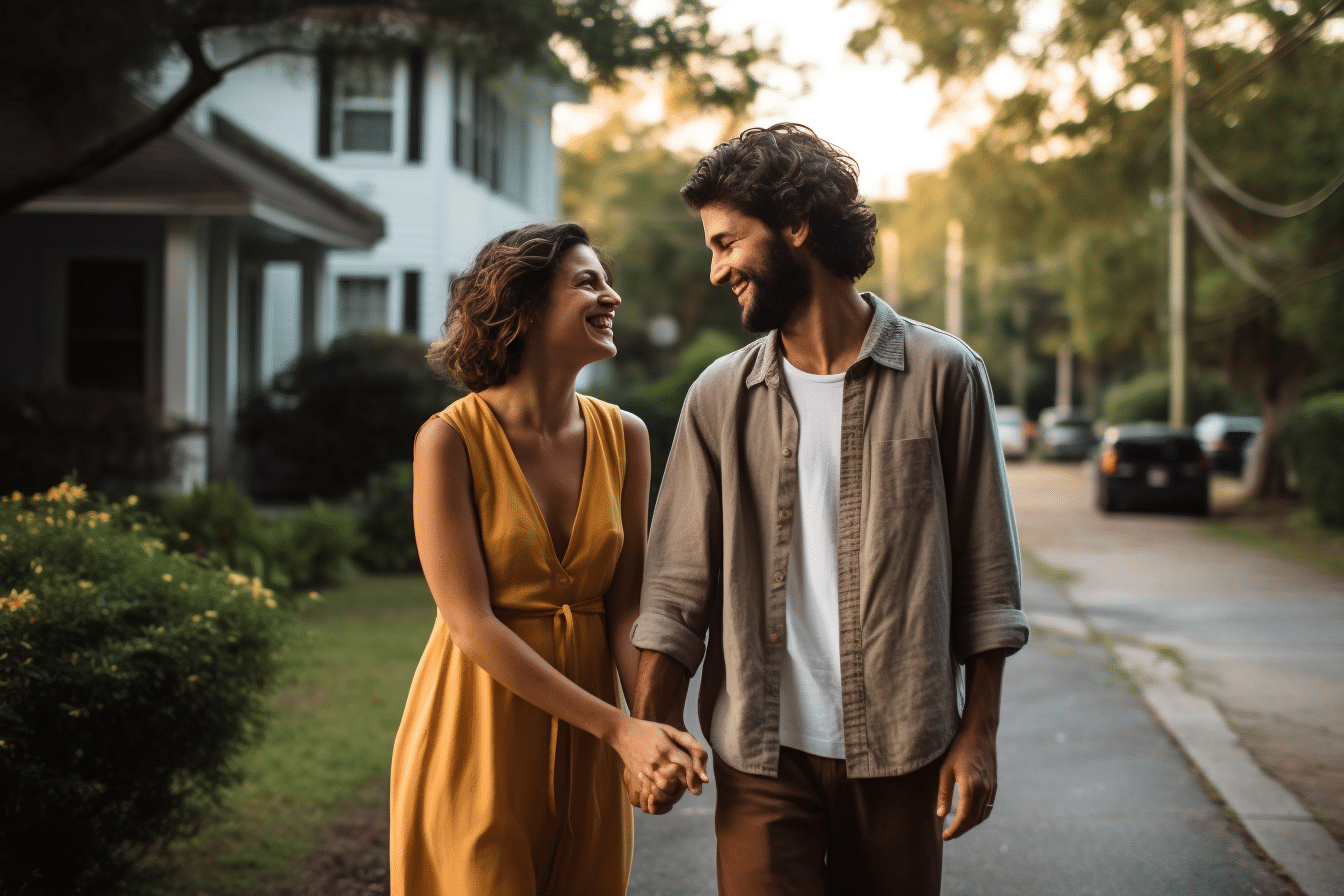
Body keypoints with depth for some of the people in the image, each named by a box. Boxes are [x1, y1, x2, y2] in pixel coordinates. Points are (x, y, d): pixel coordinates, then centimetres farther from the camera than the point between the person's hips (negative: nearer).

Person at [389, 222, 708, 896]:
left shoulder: (623, 436, 2)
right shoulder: (450, 440, -13)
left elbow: (624, 607, 1)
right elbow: (472, 623, -17)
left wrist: (655, 729, -17)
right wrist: (619, 729, -20)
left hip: (582, 741, 4)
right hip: (479, 733, -4)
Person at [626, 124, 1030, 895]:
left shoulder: (942, 374, -2)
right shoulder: (720, 397, 4)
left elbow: (986, 572, 0)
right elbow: (679, 584, 4)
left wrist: (979, 730, -3)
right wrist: (650, 729, -3)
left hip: (899, 749, -1)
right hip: (763, 752, 1)